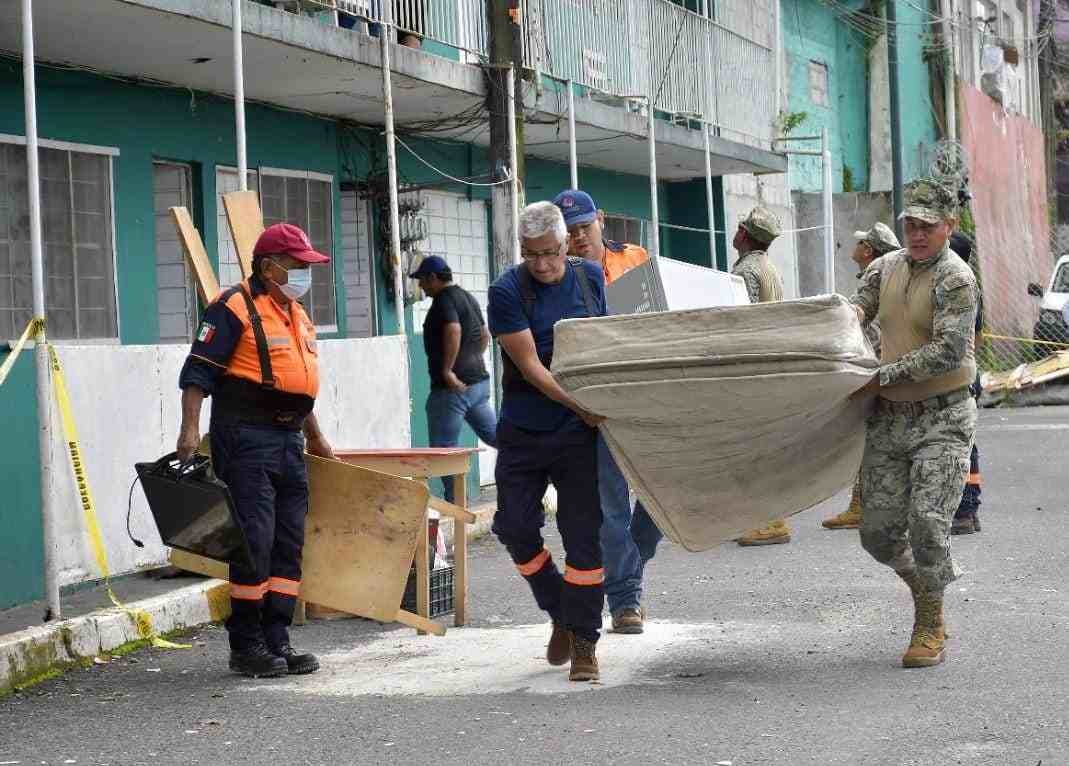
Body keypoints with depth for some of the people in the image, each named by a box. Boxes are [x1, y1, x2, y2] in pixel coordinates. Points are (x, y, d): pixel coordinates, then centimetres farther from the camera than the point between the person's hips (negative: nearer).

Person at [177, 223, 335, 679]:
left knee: (289, 543, 7)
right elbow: (198, 372, -13)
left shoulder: (297, 316, 19)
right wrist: (190, 429, -22)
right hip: (245, 439, -8)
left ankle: (277, 641, 12)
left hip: (289, 441, 8)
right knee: (254, 540, -9)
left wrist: (315, 438, 32)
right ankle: (246, 646, -2)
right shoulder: (235, 309, -8)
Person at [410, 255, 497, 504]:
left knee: (444, 447, -4)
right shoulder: (467, 296, 17)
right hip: (479, 380, 9)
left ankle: (454, 501, -4)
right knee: (493, 434, 17)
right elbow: (485, 335, 24)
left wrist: (447, 370, -25)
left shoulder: (444, 299, -12)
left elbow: (453, 330, -29)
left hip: (453, 386, -9)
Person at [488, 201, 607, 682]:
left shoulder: (590, 277, 2)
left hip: (578, 433, 1)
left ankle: (585, 643, 3)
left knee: (582, 535, -3)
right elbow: (530, 366, -14)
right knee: (515, 528, 2)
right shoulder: (508, 291, -10)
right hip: (523, 433, -1)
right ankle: (561, 613, 24)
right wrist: (581, 407, -19)